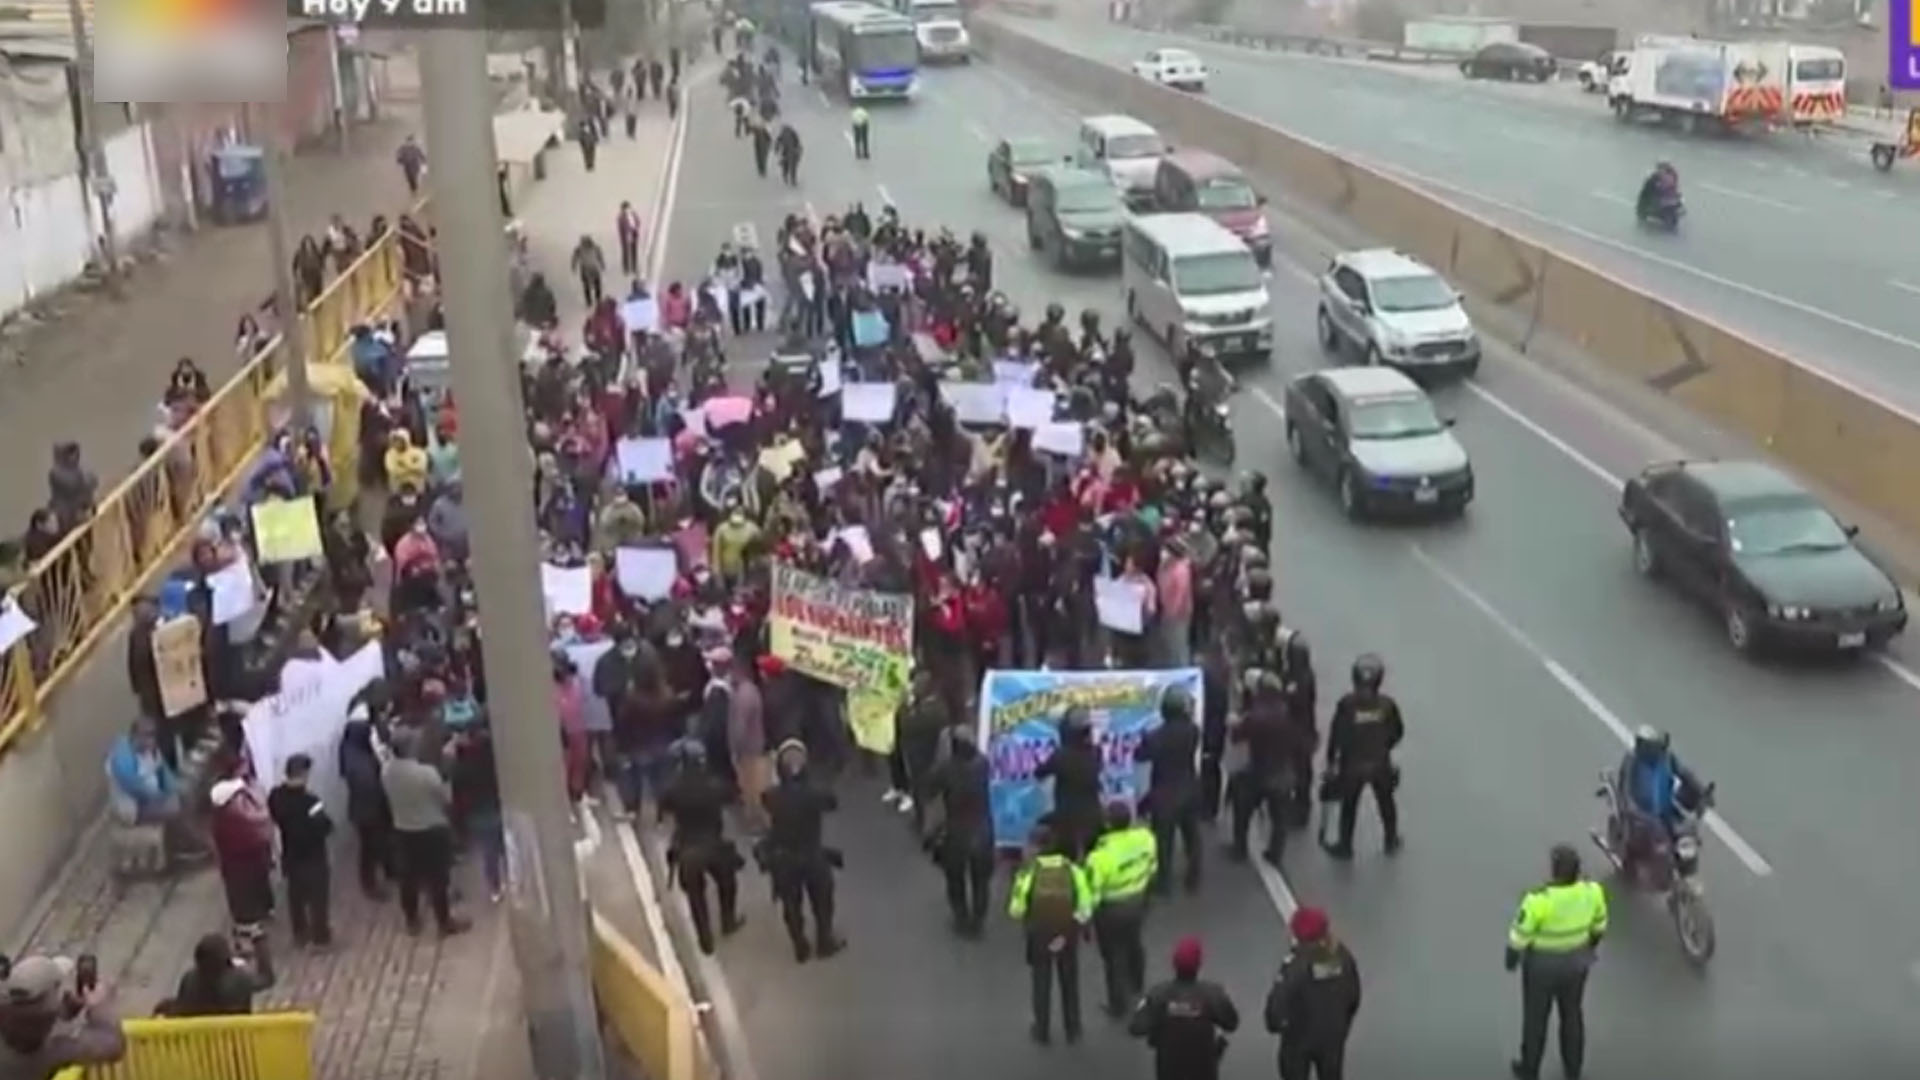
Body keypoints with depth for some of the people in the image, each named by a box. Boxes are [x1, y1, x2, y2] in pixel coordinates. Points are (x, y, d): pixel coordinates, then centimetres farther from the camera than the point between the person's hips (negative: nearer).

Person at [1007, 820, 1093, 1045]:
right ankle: (1073, 1030, 33)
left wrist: (1026, 920, 7)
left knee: (1042, 984, 19)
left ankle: (1043, 1031, 31)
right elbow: (1085, 908, -14)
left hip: (1039, 936, -1)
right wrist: (1073, 928, 0)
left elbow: (1016, 910, -14)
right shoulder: (1073, 869, -14)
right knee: (1070, 983, 22)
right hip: (1068, 936, 1)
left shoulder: (1028, 872, -20)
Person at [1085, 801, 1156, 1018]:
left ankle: (1119, 1006, 34)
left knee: (1114, 956, 16)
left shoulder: (1101, 855, -34)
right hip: (1138, 901, 5)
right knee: (1133, 944, 30)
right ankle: (1137, 988, 55)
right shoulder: (1146, 836, -17)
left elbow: (1092, 894, -23)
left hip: (1111, 910, -5)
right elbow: (1153, 868, 1)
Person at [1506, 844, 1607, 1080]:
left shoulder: (1539, 900, -37)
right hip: (1575, 961, 4)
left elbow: (1520, 935, -23)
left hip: (1542, 965, -4)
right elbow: (1599, 924, -3)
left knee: (1535, 1015, 20)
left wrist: (1511, 958, -2)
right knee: (1571, 1012, 27)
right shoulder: (1591, 891, -23)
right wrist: (1591, 945, 18)